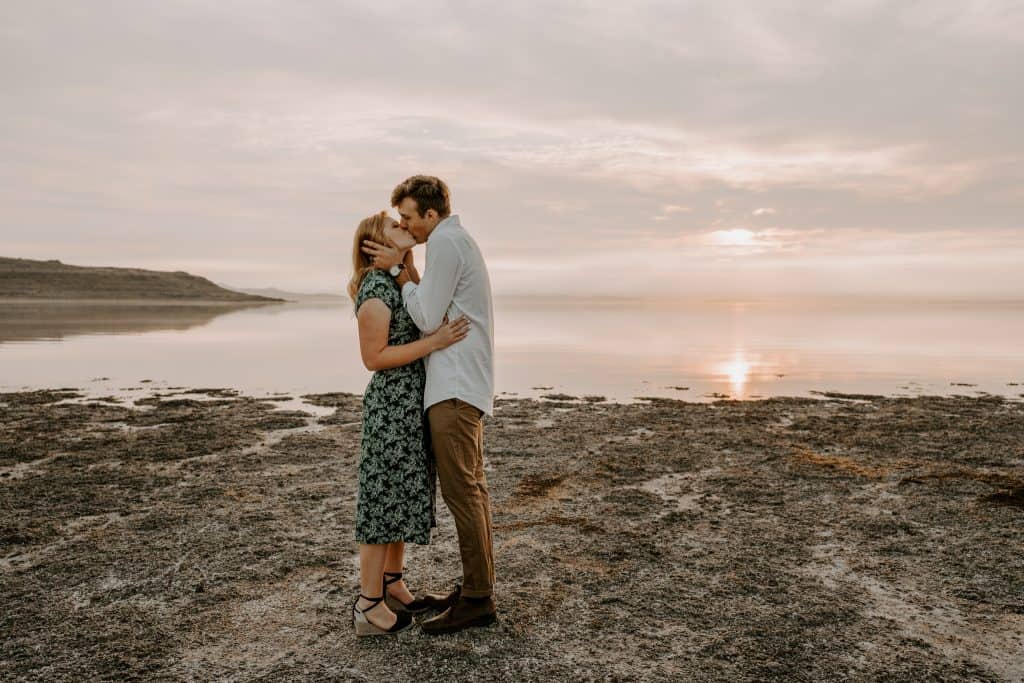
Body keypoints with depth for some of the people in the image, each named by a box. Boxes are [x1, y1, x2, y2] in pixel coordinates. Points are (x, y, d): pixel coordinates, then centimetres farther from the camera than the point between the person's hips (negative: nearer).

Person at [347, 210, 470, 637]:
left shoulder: (398, 282, 14)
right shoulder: (375, 289, -15)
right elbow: (373, 357, -18)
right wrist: (434, 342, -21)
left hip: (410, 404, 10)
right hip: (391, 406, -10)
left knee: (403, 494, 15)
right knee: (384, 499, -2)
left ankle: (392, 587, 28)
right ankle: (368, 608, 10)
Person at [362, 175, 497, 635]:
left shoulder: (445, 242, -11)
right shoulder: (459, 240, 21)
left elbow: (428, 319, -13)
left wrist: (399, 270, -4)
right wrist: (407, 269, 6)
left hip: (454, 388, -11)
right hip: (463, 383, 11)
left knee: (461, 491, -6)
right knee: (472, 487, 12)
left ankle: (477, 600, 2)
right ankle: (478, 585, 21)